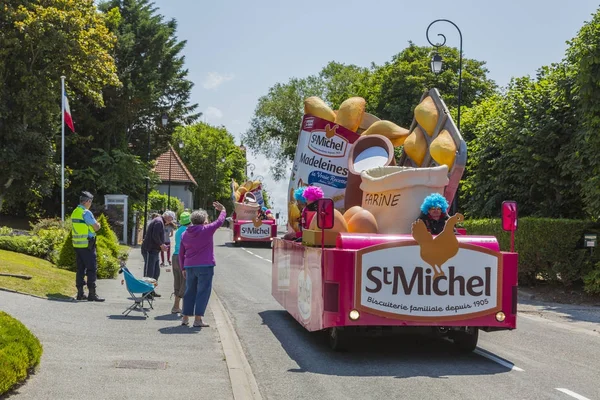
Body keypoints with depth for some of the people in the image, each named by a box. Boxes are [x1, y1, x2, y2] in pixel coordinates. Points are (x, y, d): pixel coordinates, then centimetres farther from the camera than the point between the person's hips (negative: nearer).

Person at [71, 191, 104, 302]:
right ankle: (92, 293, -5)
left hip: (77, 244, 8)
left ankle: (80, 293, 14)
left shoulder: (74, 212, 12)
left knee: (80, 268, 12)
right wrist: (97, 224, 9)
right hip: (87, 244, -8)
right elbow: (96, 227, -12)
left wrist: (91, 227, 8)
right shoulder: (86, 213, -15)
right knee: (92, 269, -4)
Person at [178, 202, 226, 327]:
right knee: (203, 292, -1)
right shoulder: (206, 230, -7)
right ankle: (198, 319, -3)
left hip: (189, 266, 6)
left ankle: (185, 317, 17)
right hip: (205, 266, -6)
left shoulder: (185, 234, 10)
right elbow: (219, 222, 3)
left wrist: (183, 268, 18)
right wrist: (223, 210, 20)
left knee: (190, 291, 14)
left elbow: (181, 253, 11)